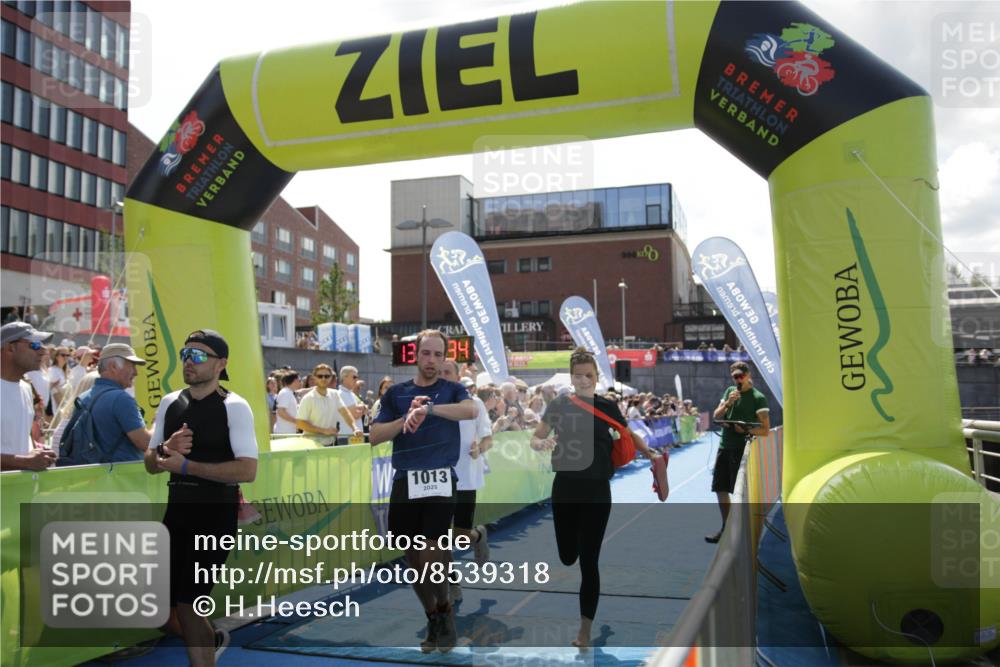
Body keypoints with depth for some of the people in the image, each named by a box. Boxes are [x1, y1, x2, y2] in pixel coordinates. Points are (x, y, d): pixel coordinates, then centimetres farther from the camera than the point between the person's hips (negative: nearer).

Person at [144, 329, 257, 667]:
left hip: (216, 514, -6)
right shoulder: (169, 403, 6)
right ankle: (207, 638, 44)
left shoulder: (234, 407, -13)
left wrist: (185, 464, -20)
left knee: (187, 601, -5)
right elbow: (151, 463, 12)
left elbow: (247, 470, -21)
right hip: (177, 511, 7)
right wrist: (166, 449, -11)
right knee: (169, 600, 16)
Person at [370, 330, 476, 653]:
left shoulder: (452, 390, 3)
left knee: (431, 557, -9)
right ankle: (433, 619, 29)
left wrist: (428, 409, -32)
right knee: (414, 559, 10)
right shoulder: (395, 393, 9)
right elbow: (375, 436, 1)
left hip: (440, 482, -3)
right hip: (405, 483, 3)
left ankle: (444, 610, 19)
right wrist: (407, 418, -14)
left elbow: (471, 410, -20)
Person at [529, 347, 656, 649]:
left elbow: (628, 434, 15)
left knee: (589, 562, 0)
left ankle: (585, 632, 13)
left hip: (597, 491, -1)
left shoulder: (607, 407, -1)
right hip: (565, 489, 1)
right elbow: (535, 438, 3)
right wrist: (541, 443, -19)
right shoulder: (559, 405, -2)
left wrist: (650, 455, 1)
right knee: (567, 557, 8)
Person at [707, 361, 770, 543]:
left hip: (742, 448, -6)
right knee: (720, 489, 11)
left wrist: (745, 429, -24)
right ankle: (726, 527, 24)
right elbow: (716, 416, 7)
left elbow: (765, 430, -9)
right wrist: (728, 403, -10)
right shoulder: (730, 391, 10)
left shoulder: (758, 398, -7)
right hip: (724, 446, 6)